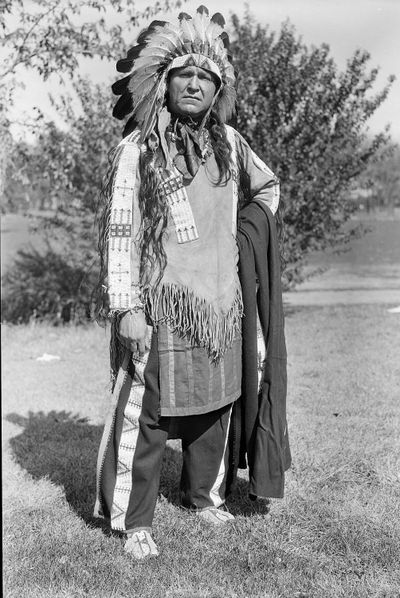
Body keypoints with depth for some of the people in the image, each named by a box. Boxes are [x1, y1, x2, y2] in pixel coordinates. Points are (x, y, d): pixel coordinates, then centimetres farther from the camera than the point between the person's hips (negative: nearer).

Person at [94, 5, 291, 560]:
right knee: (147, 414, -1)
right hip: (160, 305, -5)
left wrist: (246, 234, 13)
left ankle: (204, 494, 34)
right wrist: (126, 307, -17)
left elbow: (268, 186, 27)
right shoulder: (138, 149, -7)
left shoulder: (229, 142, 8)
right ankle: (134, 521, 14)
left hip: (221, 302, 5)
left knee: (216, 403, 14)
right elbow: (119, 231, -10)